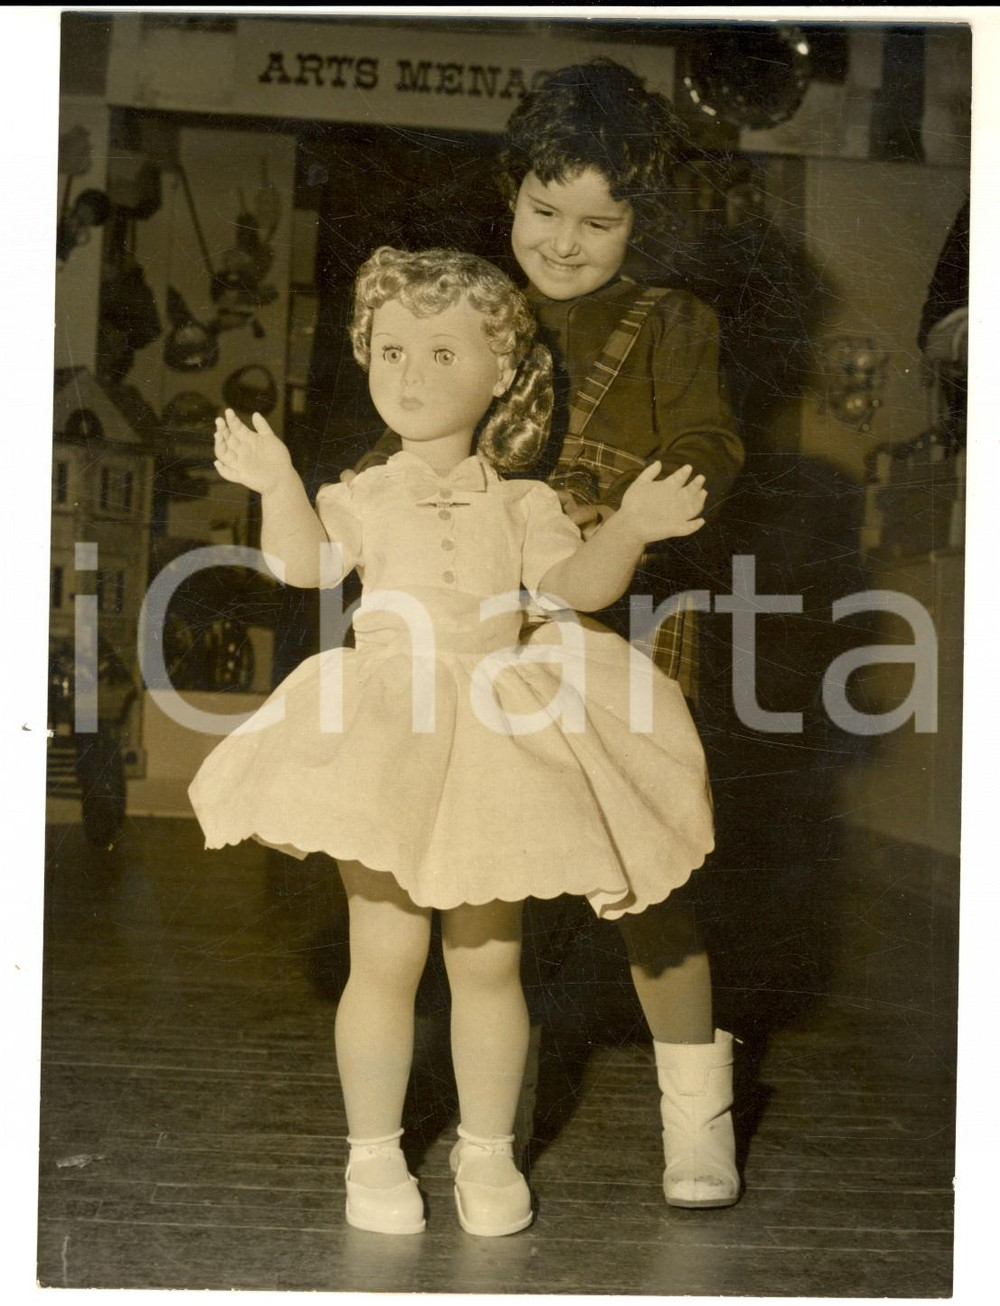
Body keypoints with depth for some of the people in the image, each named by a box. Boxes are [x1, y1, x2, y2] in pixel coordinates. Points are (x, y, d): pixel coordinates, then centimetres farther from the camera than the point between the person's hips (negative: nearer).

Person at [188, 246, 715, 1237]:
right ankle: (374, 1154, 18)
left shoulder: (521, 505, 6)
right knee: (386, 957, 1)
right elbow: (306, 565, -12)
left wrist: (631, 528, -21)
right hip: (383, 746, -1)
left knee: (488, 960, 8)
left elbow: (574, 585, -6)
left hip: (500, 751, 1)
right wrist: (278, 487, -26)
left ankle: (488, 1151, 24)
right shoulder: (363, 496, 4)